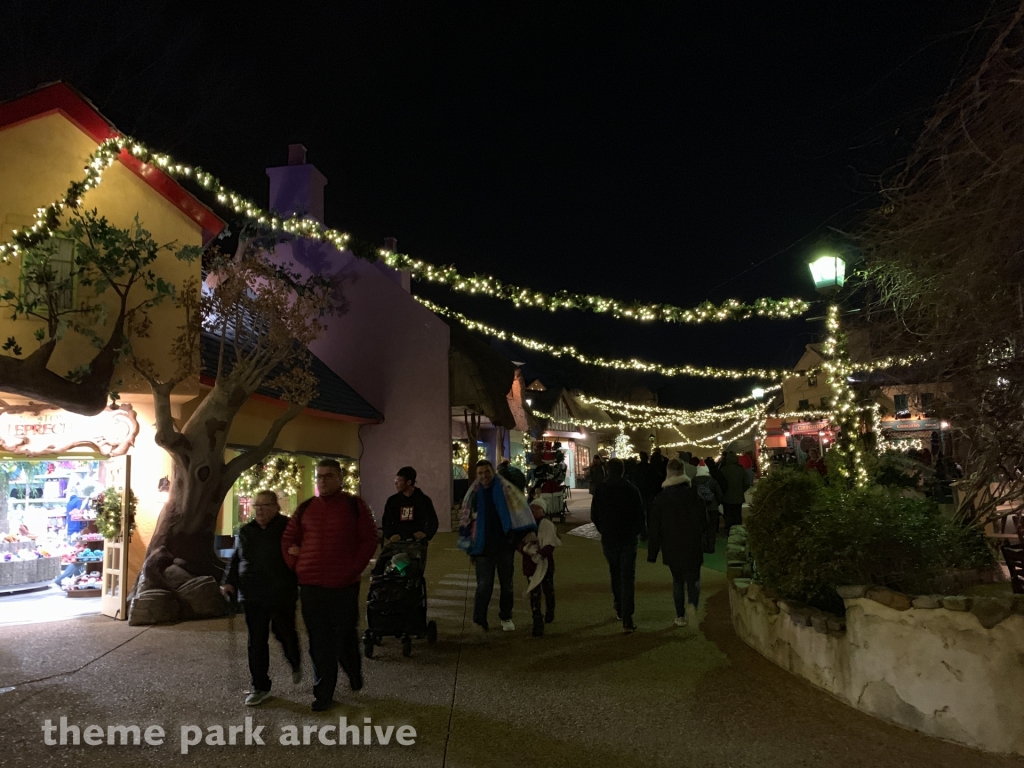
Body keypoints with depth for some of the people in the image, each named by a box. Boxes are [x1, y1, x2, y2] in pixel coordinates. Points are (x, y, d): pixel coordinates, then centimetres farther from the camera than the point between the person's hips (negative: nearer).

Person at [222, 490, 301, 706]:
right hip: (252, 597, 4)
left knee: (284, 633, 9)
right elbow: (236, 560, 14)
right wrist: (229, 582, 2)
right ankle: (260, 686, 17)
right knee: (256, 642, 5)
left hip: (282, 595, -3)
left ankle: (295, 664, 40)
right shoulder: (245, 532, 7)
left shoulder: (287, 529, -7)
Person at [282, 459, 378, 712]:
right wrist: (296, 567, 4)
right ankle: (323, 693, 18)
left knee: (345, 637, 7)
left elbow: (369, 540, -1)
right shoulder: (305, 508, 7)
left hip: (345, 586, -2)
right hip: (311, 586, 2)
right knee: (319, 642, 6)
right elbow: (288, 540, 13)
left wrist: (354, 569, -7)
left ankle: (354, 672, 36)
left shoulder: (355, 506, -1)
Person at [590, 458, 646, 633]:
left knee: (615, 575, 21)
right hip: (628, 539, -2)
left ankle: (619, 610, 28)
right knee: (627, 579, -1)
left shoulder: (600, 491, -6)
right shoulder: (632, 490, -10)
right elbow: (640, 515, -4)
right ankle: (627, 619, -7)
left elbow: (594, 516, 1)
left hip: (608, 539, 2)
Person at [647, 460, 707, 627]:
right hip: (692, 546, -1)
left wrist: (652, 553, 2)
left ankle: (680, 616, 14)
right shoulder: (694, 495, -7)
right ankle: (693, 604, -17)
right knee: (693, 578, 11)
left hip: (671, 548, 1)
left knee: (677, 579, 16)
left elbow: (655, 528, -3)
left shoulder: (661, 498, -5)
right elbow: (704, 523, -1)